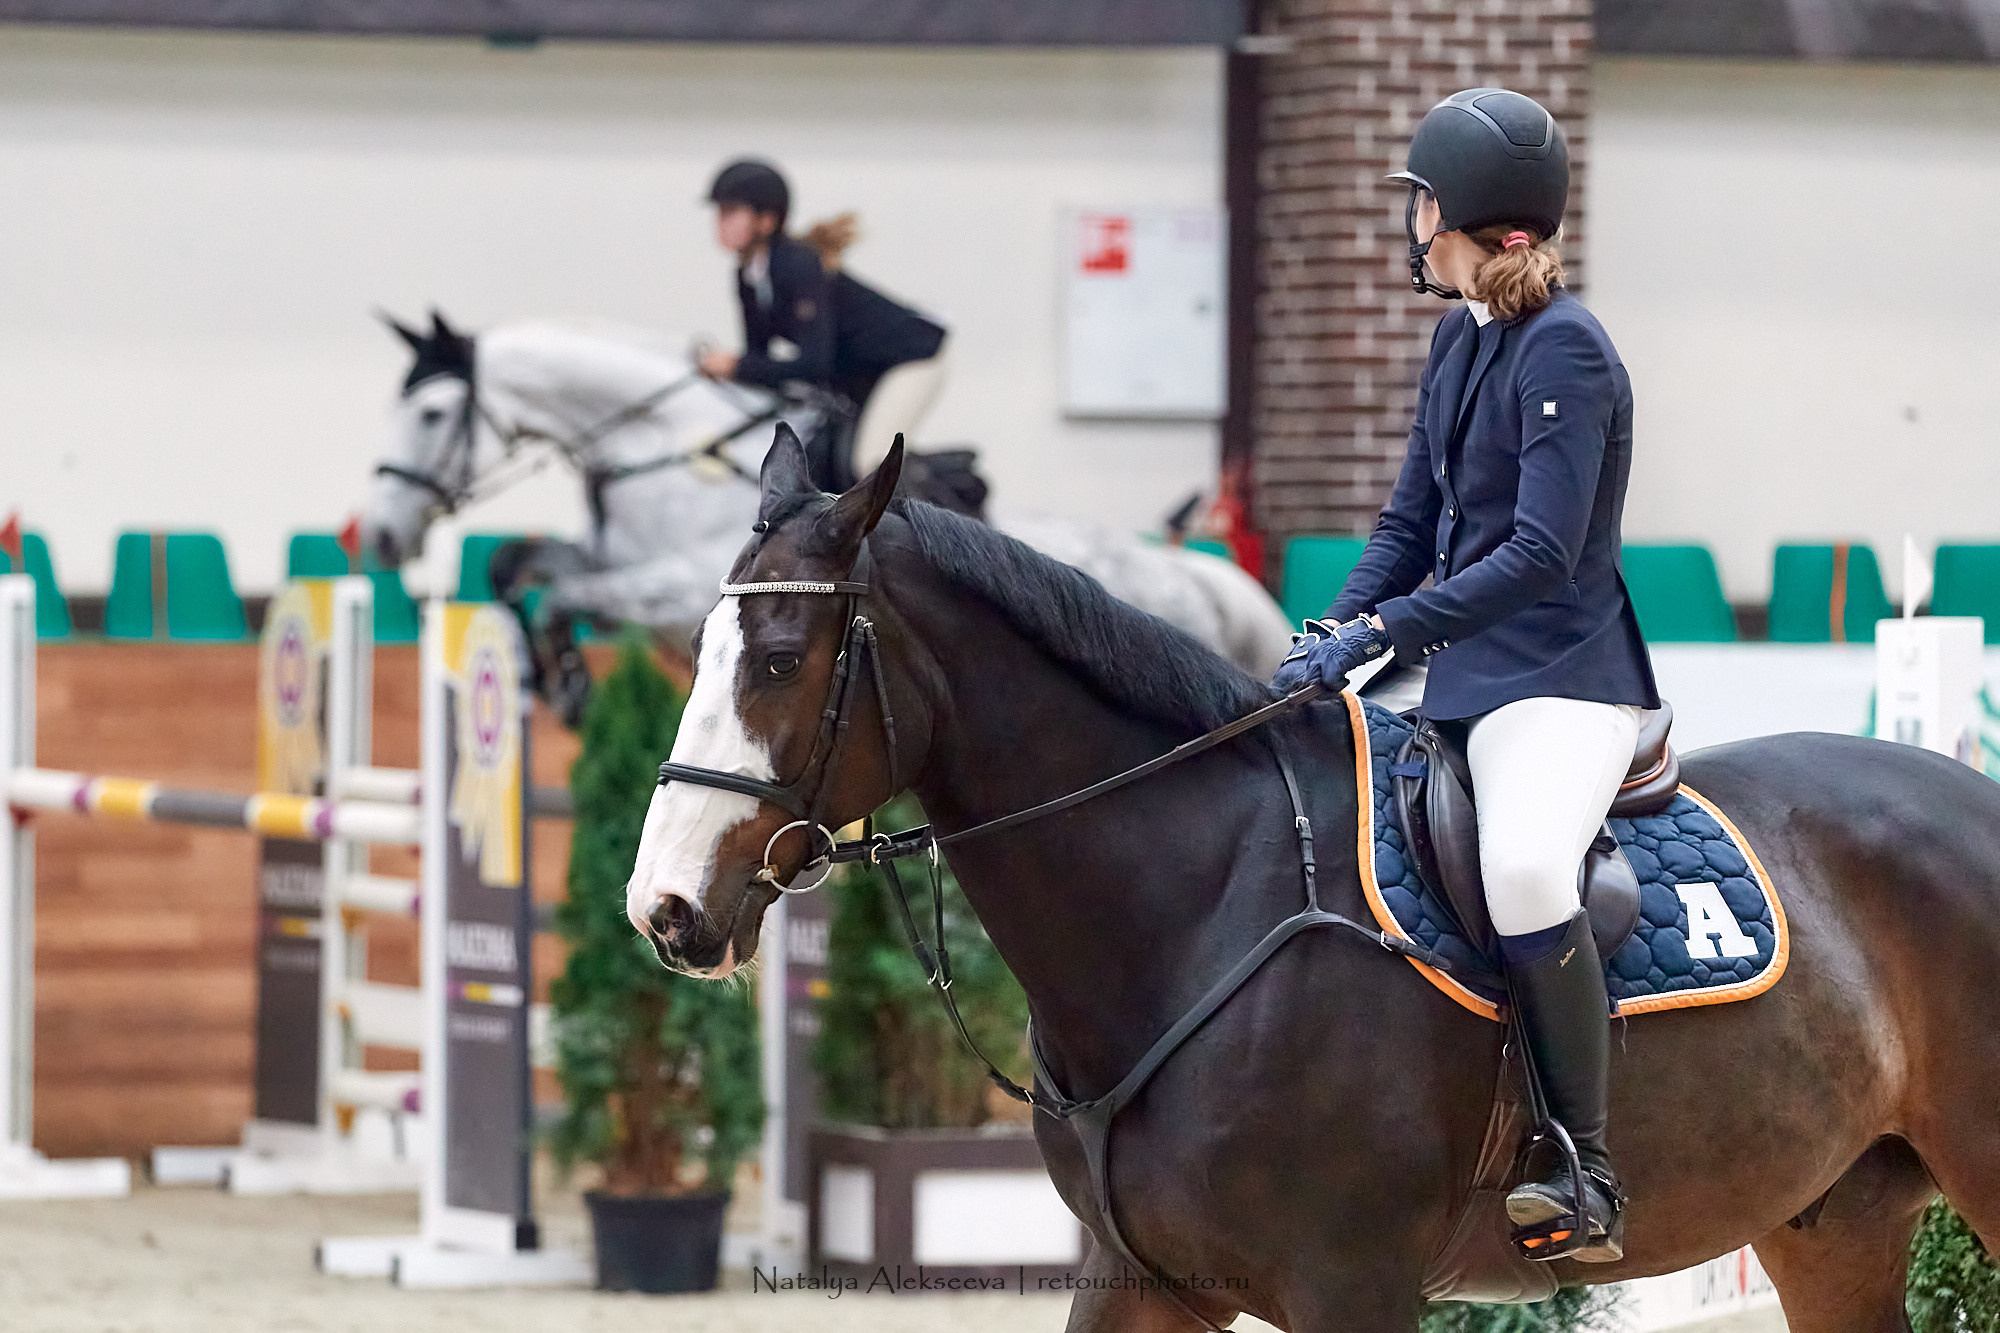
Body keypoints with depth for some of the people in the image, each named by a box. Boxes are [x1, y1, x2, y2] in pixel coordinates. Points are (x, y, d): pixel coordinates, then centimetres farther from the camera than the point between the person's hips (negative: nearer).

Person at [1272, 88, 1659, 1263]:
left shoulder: (1564, 351, -14)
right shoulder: (1459, 342, 13)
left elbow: (1540, 554, -22)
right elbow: (1413, 524, 17)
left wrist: (1380, 631, -26)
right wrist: (1334, 633, 0)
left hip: (1560, 681, -10)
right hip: (1462, 678, 10)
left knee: (1523, 868, -36)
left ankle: (1590, 1177, -30)